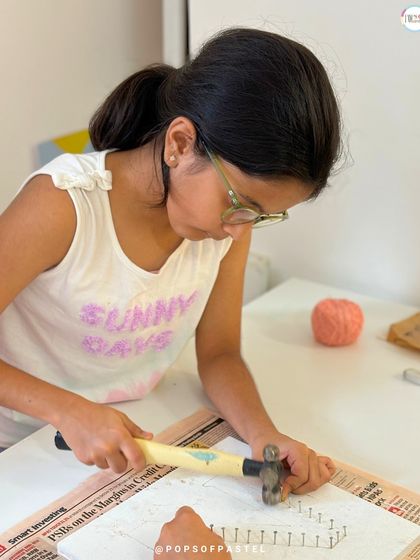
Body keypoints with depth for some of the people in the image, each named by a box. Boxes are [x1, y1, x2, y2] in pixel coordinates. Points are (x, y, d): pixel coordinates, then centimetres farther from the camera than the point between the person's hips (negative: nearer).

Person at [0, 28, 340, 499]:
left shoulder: (234, 217, -9)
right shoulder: (61, 205, -26)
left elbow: (218, 354, -1)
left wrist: (264, 435, -17)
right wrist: (69, 411, -29)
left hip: (129, 439, 3)